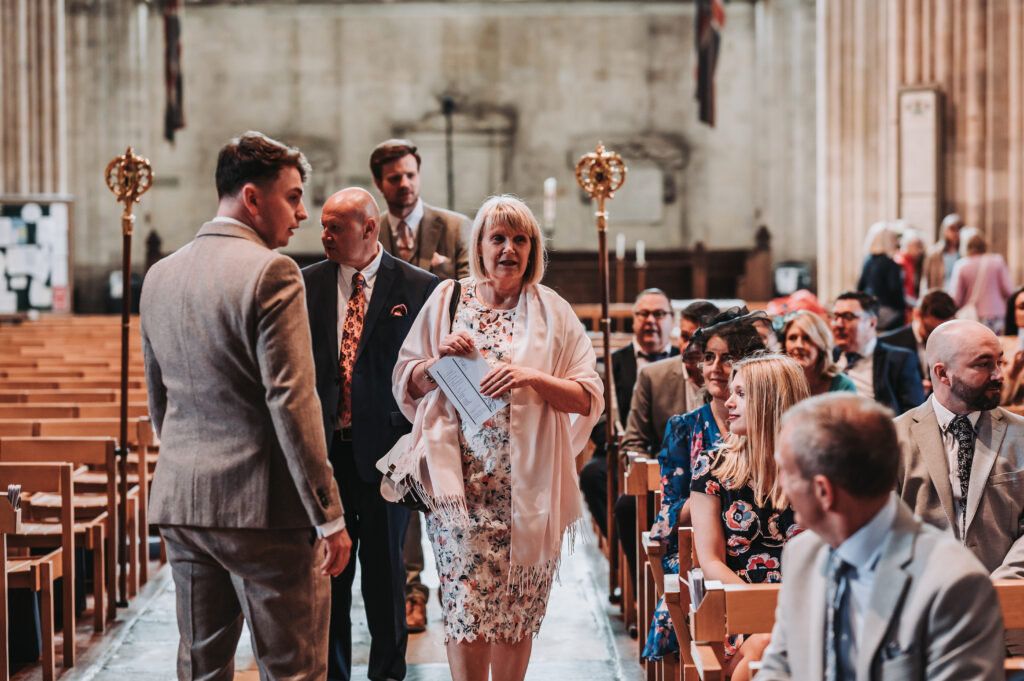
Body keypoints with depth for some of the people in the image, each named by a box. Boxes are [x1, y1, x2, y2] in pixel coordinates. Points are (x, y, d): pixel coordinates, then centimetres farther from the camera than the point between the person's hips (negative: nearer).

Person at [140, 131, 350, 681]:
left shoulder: (159, 276, 11)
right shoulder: (270, 271, -13)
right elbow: (292, 402, -17)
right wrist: (329, 516, -14)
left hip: (178, 501, 7)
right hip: (262, 503, -7)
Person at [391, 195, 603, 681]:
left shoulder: (552, 312, 6)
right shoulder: (447, 301, 9)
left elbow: (590, 398, 1)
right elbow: (405, 384, 13)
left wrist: (532, 377, -15)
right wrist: (441, 359, -6)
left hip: (528, 488, 0)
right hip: (460, 481, 0)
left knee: (517, 610, 5)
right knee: (466, 606, -8)